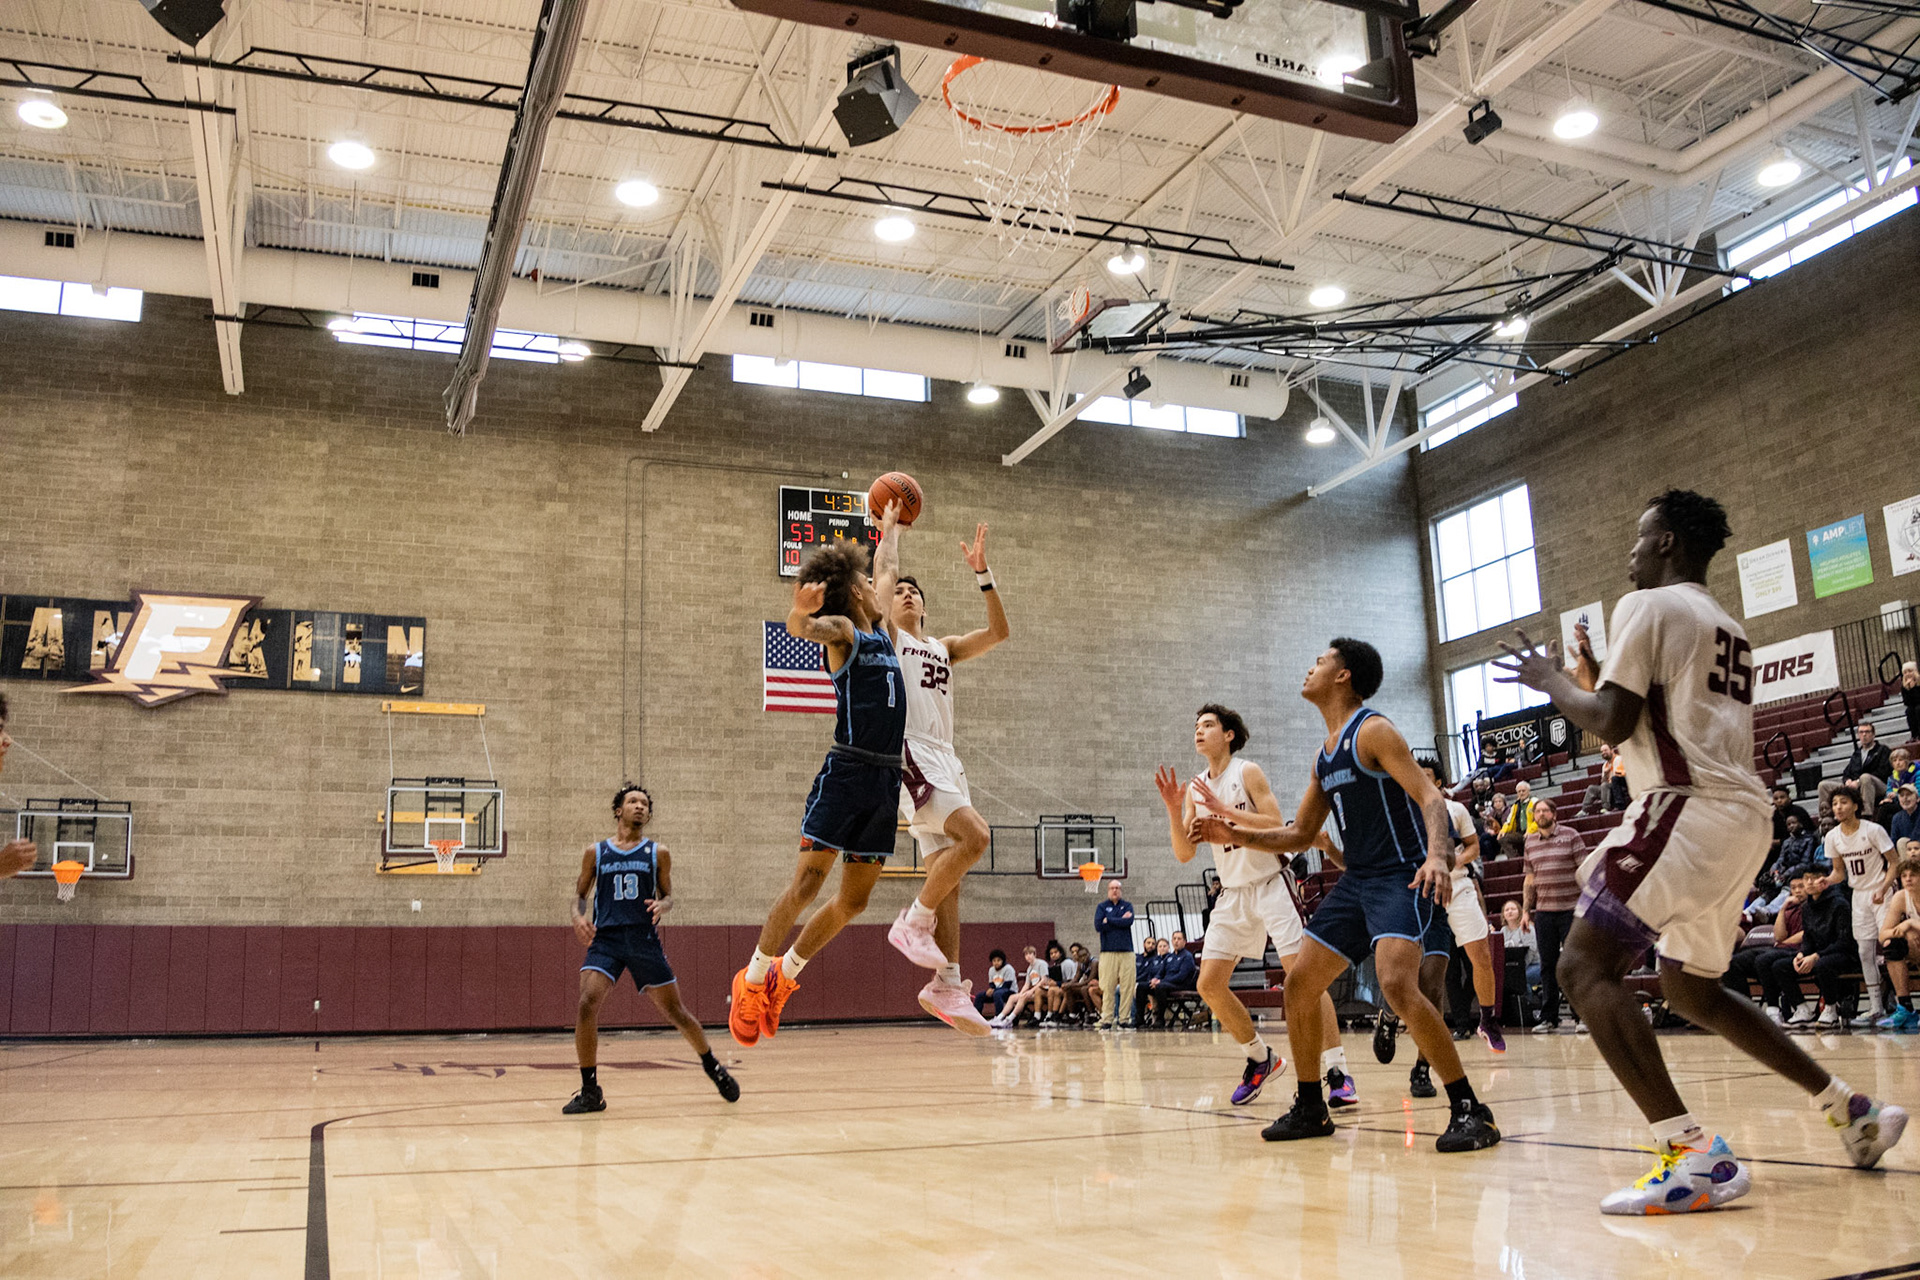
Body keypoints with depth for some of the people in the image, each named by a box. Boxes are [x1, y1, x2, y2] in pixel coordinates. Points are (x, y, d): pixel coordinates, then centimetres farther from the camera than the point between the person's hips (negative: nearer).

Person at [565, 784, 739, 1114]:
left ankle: (712, 1065, 30)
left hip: (645, 941, 0)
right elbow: (580, 893, 14)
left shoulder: (658, 854, 7)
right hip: (605, 940, 0)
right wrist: (578, 915, -8)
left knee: (675, 1012, 5)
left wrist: (662, 905, -12)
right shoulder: (595, 852, 8)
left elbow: (668, 895, 12)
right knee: (587, 1004, -21)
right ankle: (590, 1092, -7)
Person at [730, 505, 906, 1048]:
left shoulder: (879, 628, 19)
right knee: (807, 882, -10)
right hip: (846, 771, -7)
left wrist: (890, 526, 49)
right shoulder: (839, 629, -2)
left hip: (886, 779, 7)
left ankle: (784, 975, 23)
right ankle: (751, 979, 6)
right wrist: (799, 610, -45)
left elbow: (887, 569, 37)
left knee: (854, 899, 7)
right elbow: (800, 628, -24)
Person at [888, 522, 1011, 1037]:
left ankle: (946, 985, 4)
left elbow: (999, 632, 13)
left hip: (945, 762, 7)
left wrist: (982, 573, 8)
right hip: (909, 754, -7)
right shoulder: (884, 635, 8)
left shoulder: (944, 647, 25)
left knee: (947, 875, 2)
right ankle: (914, 921, -11)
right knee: (975, 835, -24)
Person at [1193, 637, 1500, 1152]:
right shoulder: (1325, 755, 15)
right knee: (1300, 983, 7)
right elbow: (1300, 834, 22)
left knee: (1397, 984, -28)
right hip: (1356, 879, 9)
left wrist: (1437, 855, -39)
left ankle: (1469, 1110, -16)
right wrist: (1238, 835, 10)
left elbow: (1428, 795, -21)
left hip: (1401, 876, -9)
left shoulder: (1373, 731, -11)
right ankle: (1310, 1108, 21)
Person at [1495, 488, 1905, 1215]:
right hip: (1743, 815, 10)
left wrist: (1551, 682, 6)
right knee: (1690, 990, 24)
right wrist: (1597, 682, 28)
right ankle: (1854, 1112, 26)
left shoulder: (1647, 606, -3)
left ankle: (1693, 1158, -23)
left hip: (1689, 808, -10)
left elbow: (1613, 723, -11)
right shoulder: (1728, 628, 25)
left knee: (1585, 965, -13)